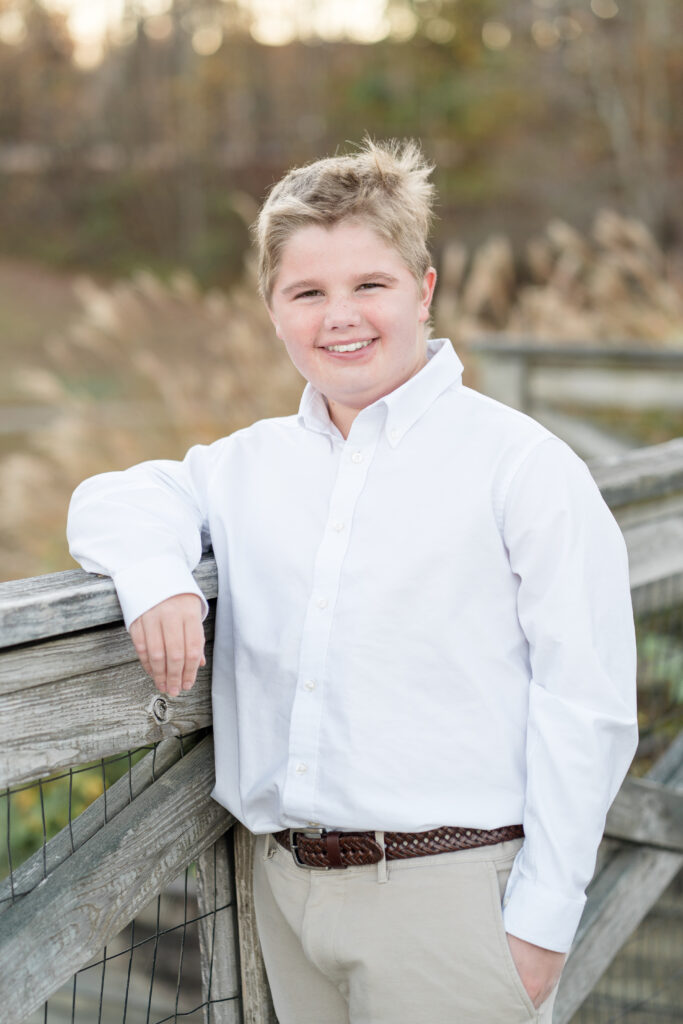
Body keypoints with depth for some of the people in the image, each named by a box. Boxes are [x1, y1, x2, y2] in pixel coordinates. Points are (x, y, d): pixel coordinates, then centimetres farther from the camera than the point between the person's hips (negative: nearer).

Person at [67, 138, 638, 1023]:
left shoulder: (521, 463, -5)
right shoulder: (251, 464, 10)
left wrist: (543, 917, -10)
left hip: (447, 891, -4)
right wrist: (155, 574, -9)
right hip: (286, 884, 5)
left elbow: (586, 706, -7)